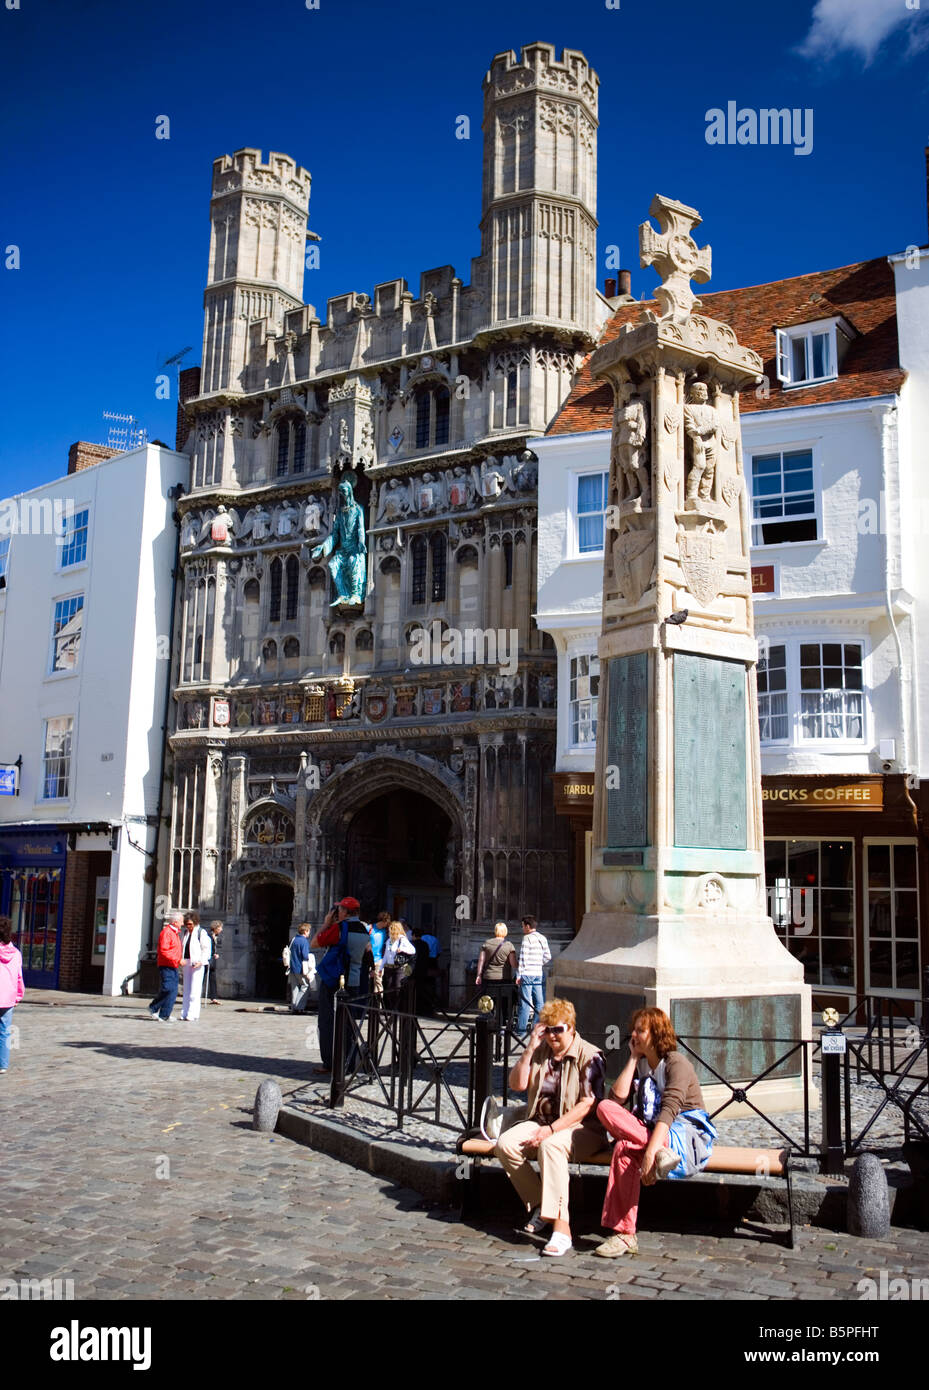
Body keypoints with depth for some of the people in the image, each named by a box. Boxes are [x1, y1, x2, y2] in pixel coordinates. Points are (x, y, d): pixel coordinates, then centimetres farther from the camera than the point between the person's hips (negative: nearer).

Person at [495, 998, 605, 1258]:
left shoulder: (589, 1056, -8)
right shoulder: (539, 1052, 10)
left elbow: (588, 1105, -14)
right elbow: (517, 1084, 3)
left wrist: (551, 1130, -21)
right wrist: (530, 1048, -8)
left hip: (582, 1128, -6)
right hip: (541, 1121, 6)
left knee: (550, 1146, -37)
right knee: (505, 1144, -21)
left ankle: (561, 1229, -40)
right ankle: (539, 1204, -4)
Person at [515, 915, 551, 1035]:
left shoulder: (527, 938, -7)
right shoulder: (543, 938, 11)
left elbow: (523, 957, -10)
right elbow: (548, 956, 9)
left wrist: (519, 975, -9)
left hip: (527, 974, -5)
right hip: (540, 975, 5)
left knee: (525, 1003, -2)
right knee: (540, 1003, 7)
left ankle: (521, 1029, 0)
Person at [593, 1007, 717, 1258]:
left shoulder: (676, 1063, -9)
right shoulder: (639, 1065, 15)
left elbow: (669, 1110, -25)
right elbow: (616, 1098, -2)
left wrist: (650, 1152, -38)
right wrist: (633, 1059, 1)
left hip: (686, 1135, -7)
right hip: (648, 1132, 7)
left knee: (625, 1149, -36)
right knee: (604, 1108, -23)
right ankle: (662, 1154, -38)